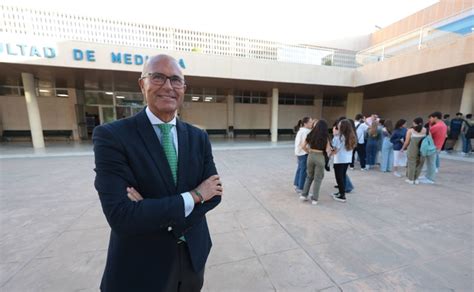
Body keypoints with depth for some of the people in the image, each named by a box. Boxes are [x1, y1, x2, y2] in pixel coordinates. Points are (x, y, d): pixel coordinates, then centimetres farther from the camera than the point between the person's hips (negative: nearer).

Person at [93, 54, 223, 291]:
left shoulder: (198, 137, -5)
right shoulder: (111, 136, -17)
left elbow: (214, 193, -9)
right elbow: (121, 217, -25)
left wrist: (154, 213, -21)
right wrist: (193, 196, -22)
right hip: (141, 267, -3)